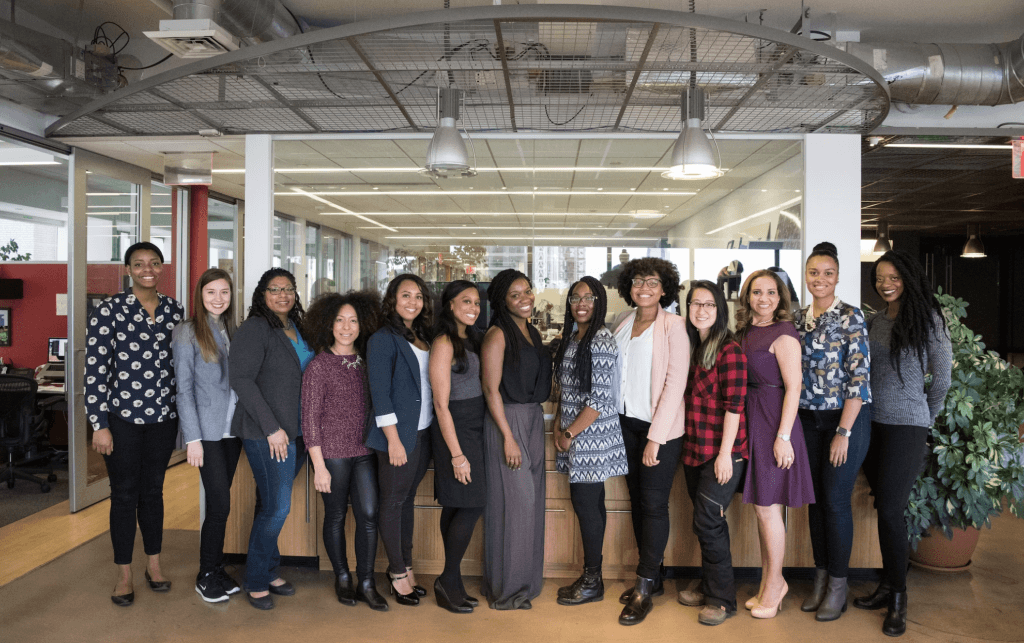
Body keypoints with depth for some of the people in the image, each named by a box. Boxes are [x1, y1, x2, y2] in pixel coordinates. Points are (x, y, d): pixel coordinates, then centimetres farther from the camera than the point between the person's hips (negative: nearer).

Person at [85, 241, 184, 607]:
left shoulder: (175, 310, 5)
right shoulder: (109, 310, -7)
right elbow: (95, 370, -9)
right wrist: (99, 425, -11)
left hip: (163, 416, 3)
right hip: (122, 416, -3)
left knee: (153, 491, 14)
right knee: (124, 494, 6)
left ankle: (154, 565, 30)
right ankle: (124, 575, 21)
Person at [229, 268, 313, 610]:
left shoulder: (297, 328, 12)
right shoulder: (255, 328, -8)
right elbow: (241, 379, -14)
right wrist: (272, 428, -16)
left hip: (296, 432, 6)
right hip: (267, 434, -6)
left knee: (273, 504, 13)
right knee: (276, 507, -4)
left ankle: (269, 572, 26)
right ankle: (256, 581, 13)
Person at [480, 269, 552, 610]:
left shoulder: (532, 331, 13)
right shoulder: (497, 334, -12)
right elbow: (491, 389, -15)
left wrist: (535, 420, 11)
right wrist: (508, 437, -18)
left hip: (533, 418, 8)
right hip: (508, 420, -8)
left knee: (531, 499, 13)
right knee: (513, 500, -3)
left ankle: (527, 579, 27)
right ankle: (506, 588, 11)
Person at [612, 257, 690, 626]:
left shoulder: (673, 325, -8)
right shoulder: (624, 324, 9)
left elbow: (675, 383, -13)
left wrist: (655, 437, -16)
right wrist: (617, 422, 4)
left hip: (660, 426, -6)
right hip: (626, 422, 6)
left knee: (653, 505, -1)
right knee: (637, 500, 11)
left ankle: (645, 589, 9)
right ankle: (652, 577, 25)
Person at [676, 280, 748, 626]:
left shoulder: (730, 350, -12)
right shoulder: (692, 348, 11)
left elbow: (734, 406, -16)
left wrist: (725, 453, -18)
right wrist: (687, 446, 13)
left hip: (722, 451, -7)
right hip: (694, 450, 7)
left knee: (707, 521, -5)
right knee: (708, 523, 15)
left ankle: (722, 599, 10)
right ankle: (708, 587, 29)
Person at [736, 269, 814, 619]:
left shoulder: (783, 334, -11)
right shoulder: (746, 331, 10)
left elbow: (793, 387, -15)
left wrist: (783, 436, -19)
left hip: (773, 422, -7)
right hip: (749, 421, 8)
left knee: (767, 507, 0)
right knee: (760, 505, 14)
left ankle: (774, 583, 17)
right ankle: (768, 583, 26)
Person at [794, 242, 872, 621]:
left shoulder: (850, 317, -9)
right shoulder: (799, 319, 8)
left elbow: (859, 377, -13)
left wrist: (844, 432, -17)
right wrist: (791, 425, 7)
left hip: (846, 418, -5)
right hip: (808, 420, 5)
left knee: (836, 500, -1)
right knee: (815, 499, 10)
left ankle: (838, 585, 14)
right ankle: (820, 578, 23)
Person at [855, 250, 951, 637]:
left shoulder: (927, 319, -4)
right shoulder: (874, 322, 9)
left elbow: (942, 376, 0)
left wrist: (927, 416, 7)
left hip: (906, 426, -5)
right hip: (872, 423, 5)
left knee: (891, 510, -7)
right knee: (883, 506, 10)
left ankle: (898, 599, 7)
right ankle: (888, 587, 21)